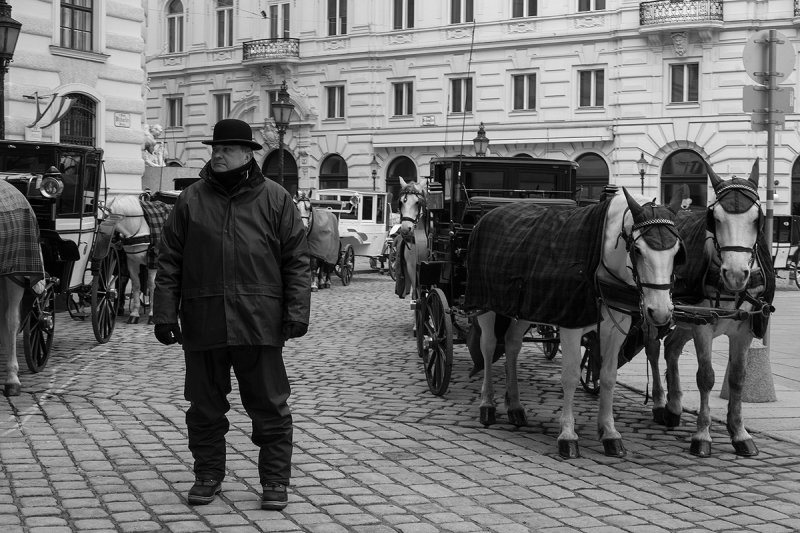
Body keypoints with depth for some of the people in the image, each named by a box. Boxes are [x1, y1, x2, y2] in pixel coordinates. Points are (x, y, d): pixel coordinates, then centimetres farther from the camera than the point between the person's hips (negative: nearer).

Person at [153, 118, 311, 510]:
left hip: (259, 323, -2)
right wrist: (165, 313, 1)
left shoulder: (274, 199, 4)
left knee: (269, 407, 4)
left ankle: (275, 480, 14)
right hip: (202, 322, 2)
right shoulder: (191, 199, 7)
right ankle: (208, 475, 25)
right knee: (204, 406, 11)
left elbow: (296, 261, 2)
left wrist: (296, 312, -6)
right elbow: (169, 262, 7)